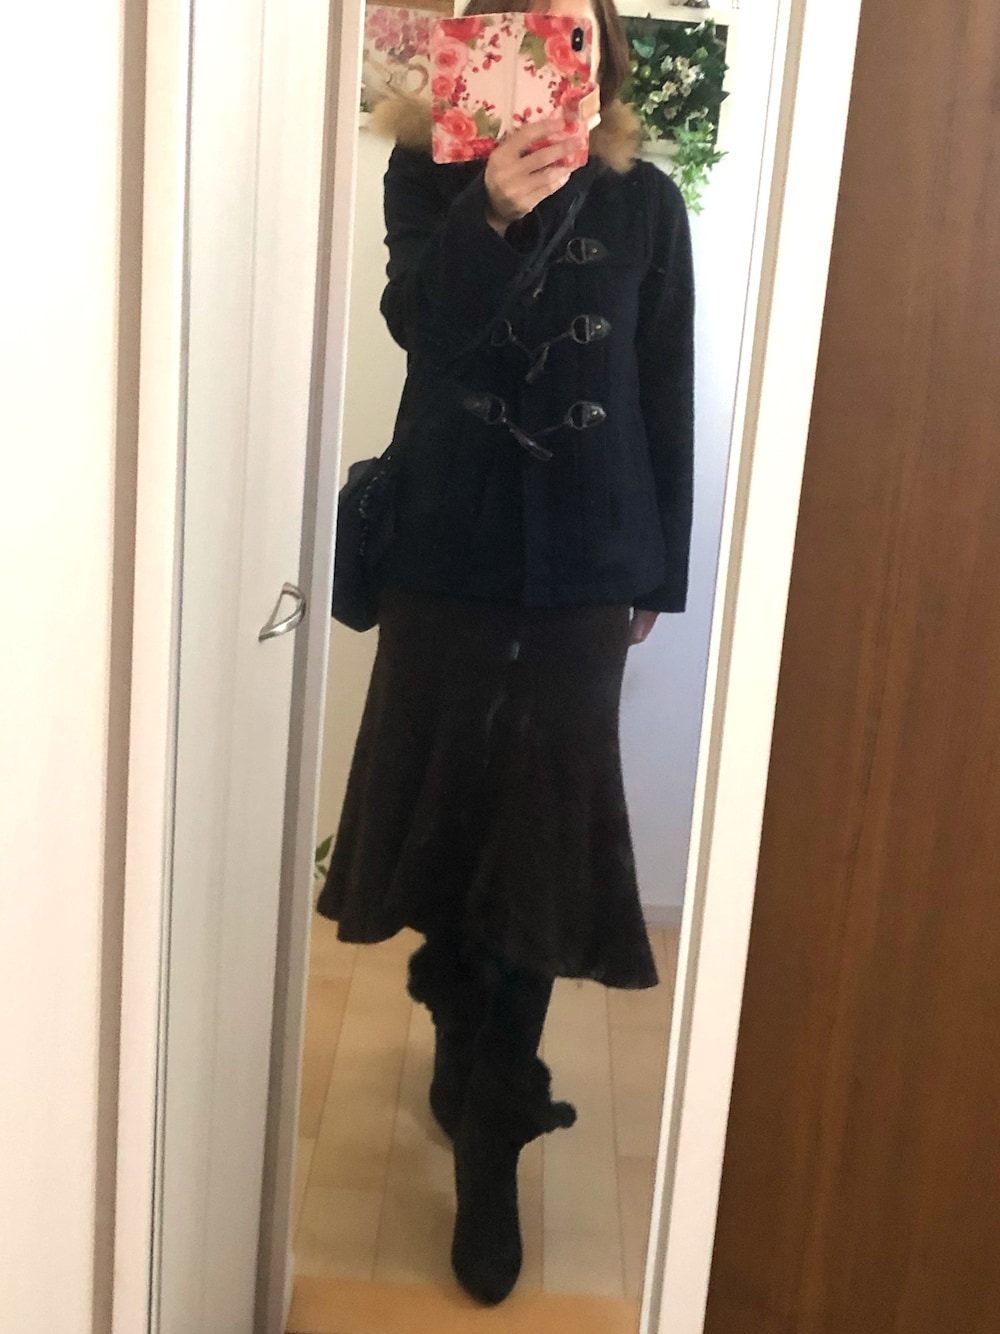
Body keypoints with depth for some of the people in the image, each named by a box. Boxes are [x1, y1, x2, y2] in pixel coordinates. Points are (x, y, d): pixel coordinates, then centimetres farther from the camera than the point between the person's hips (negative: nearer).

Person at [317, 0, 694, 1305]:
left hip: (581, 571, -1)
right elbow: (423, 324, -15)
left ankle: (490, 1143, 10)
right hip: (449, 556, 1)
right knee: (452, 812, 10)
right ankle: (483, 1067, 34)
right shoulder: (431, 177, 3)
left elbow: (666, 399, 5)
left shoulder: (645, 201, 2)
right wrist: (492, 212, -32)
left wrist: (659, 572, 5)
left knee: (541, 844, -1)